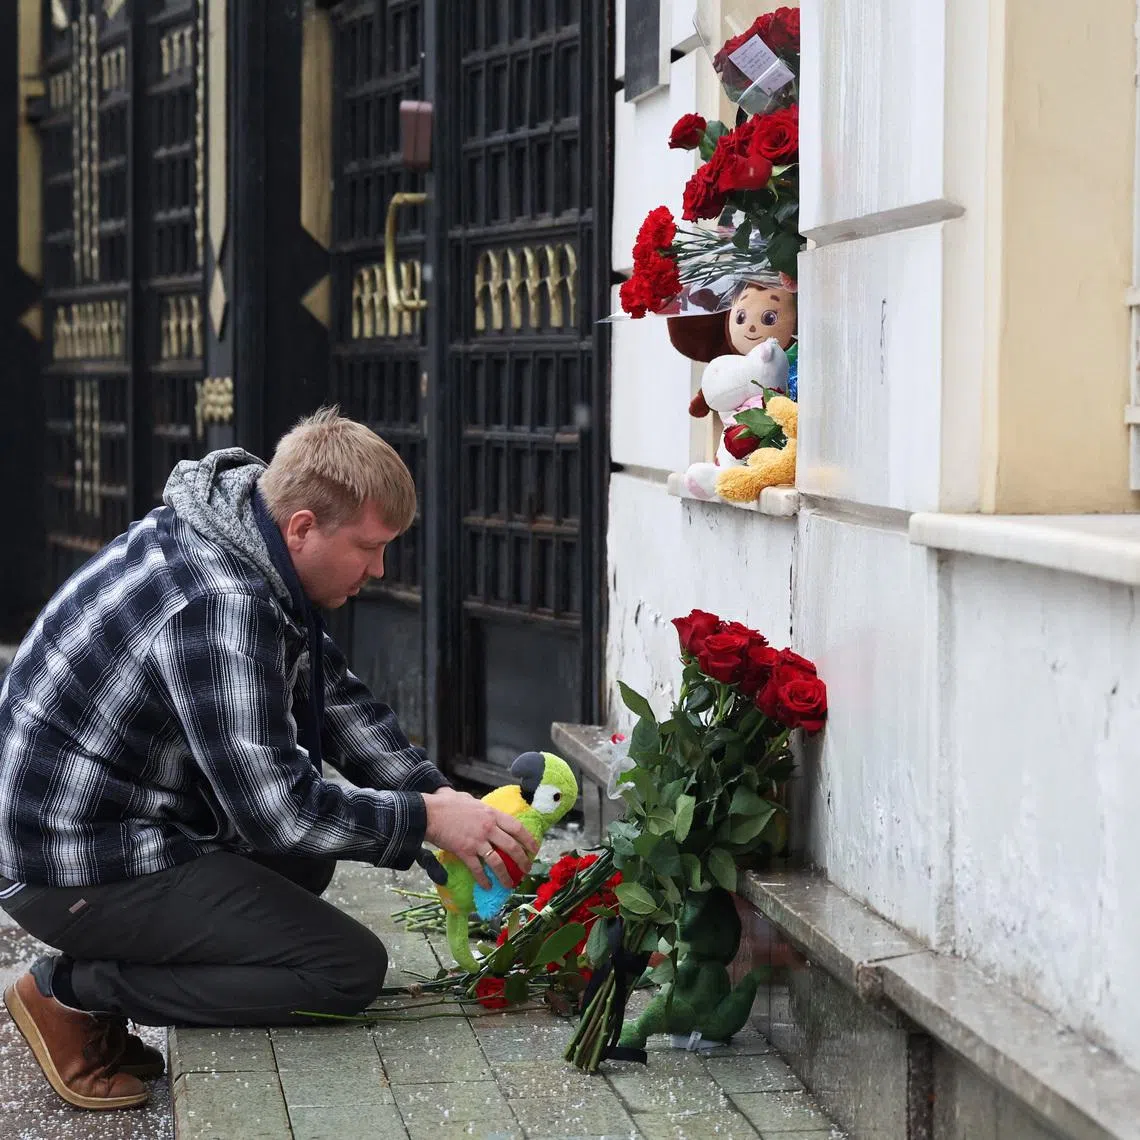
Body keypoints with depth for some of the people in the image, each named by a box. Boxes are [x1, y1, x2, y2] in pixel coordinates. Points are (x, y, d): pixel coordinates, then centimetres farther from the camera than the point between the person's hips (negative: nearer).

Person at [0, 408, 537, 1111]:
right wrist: (428, 819, -15)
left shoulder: (252, 551, 5)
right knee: (352, 969, -9)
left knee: (308, 859, 26)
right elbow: (277, 808, -26)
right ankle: (75, 993, -6)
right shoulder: (220, 605, -27)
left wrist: (443, 796, 4)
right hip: (79, 867, -10)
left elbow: (335, 697, 14)